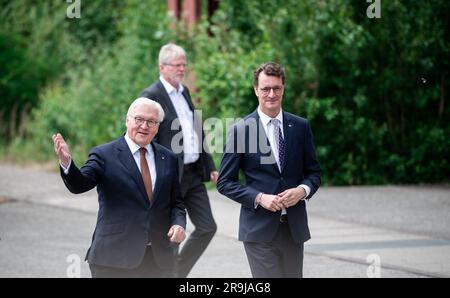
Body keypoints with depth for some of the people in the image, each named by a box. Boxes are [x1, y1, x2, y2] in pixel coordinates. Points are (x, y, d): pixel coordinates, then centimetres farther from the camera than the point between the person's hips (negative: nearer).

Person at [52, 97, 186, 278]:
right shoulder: (104, 155, -1)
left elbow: (176, 202, 17)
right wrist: (66, 162, -35)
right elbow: (79, 184, -15)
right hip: (115, 259, -4)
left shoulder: (168, 159, 12)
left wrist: (178, 223, -4)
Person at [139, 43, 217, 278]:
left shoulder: (184, 92, 15)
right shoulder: (151, 96, -11)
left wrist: (209, 167, 17)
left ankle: (178, 272, 23)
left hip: (193, 174, 8)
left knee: (207, 227, 8)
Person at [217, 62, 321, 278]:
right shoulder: (240, 130, -3)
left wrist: (302, 190, -9)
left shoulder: (300, 127, 7)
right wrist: (259, 198, -14)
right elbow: (225, 183, -1)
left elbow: (313, 172, 13)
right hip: (260, 228, -4)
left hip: (294, 227, 4)